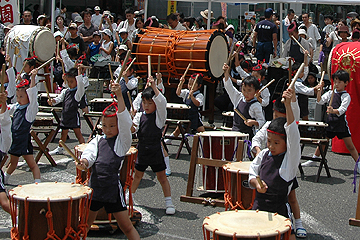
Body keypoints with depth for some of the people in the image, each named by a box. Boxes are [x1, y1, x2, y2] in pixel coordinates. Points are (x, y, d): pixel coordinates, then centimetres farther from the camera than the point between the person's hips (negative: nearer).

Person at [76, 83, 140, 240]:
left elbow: (125, 122, -15)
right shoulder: (97, 141, 11)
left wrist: (119, 96, -23)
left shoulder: (122, 141, 0)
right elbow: (89, 154, -4)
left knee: (126, 226, 2)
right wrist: (84, 162, -29)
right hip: (94, 187, 4)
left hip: (113, 189, -4)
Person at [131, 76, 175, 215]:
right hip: (142, 150, 4)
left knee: (161, 176, 2)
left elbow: (162, 102, -24)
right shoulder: (140, 116, 4)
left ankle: (169, 202, 8)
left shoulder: (159, 115, -6)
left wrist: (154, 87, -28)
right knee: (138, 174, 19)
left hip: (155, 151, -4)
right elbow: (133, 129, -4)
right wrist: (131, 126, -25)